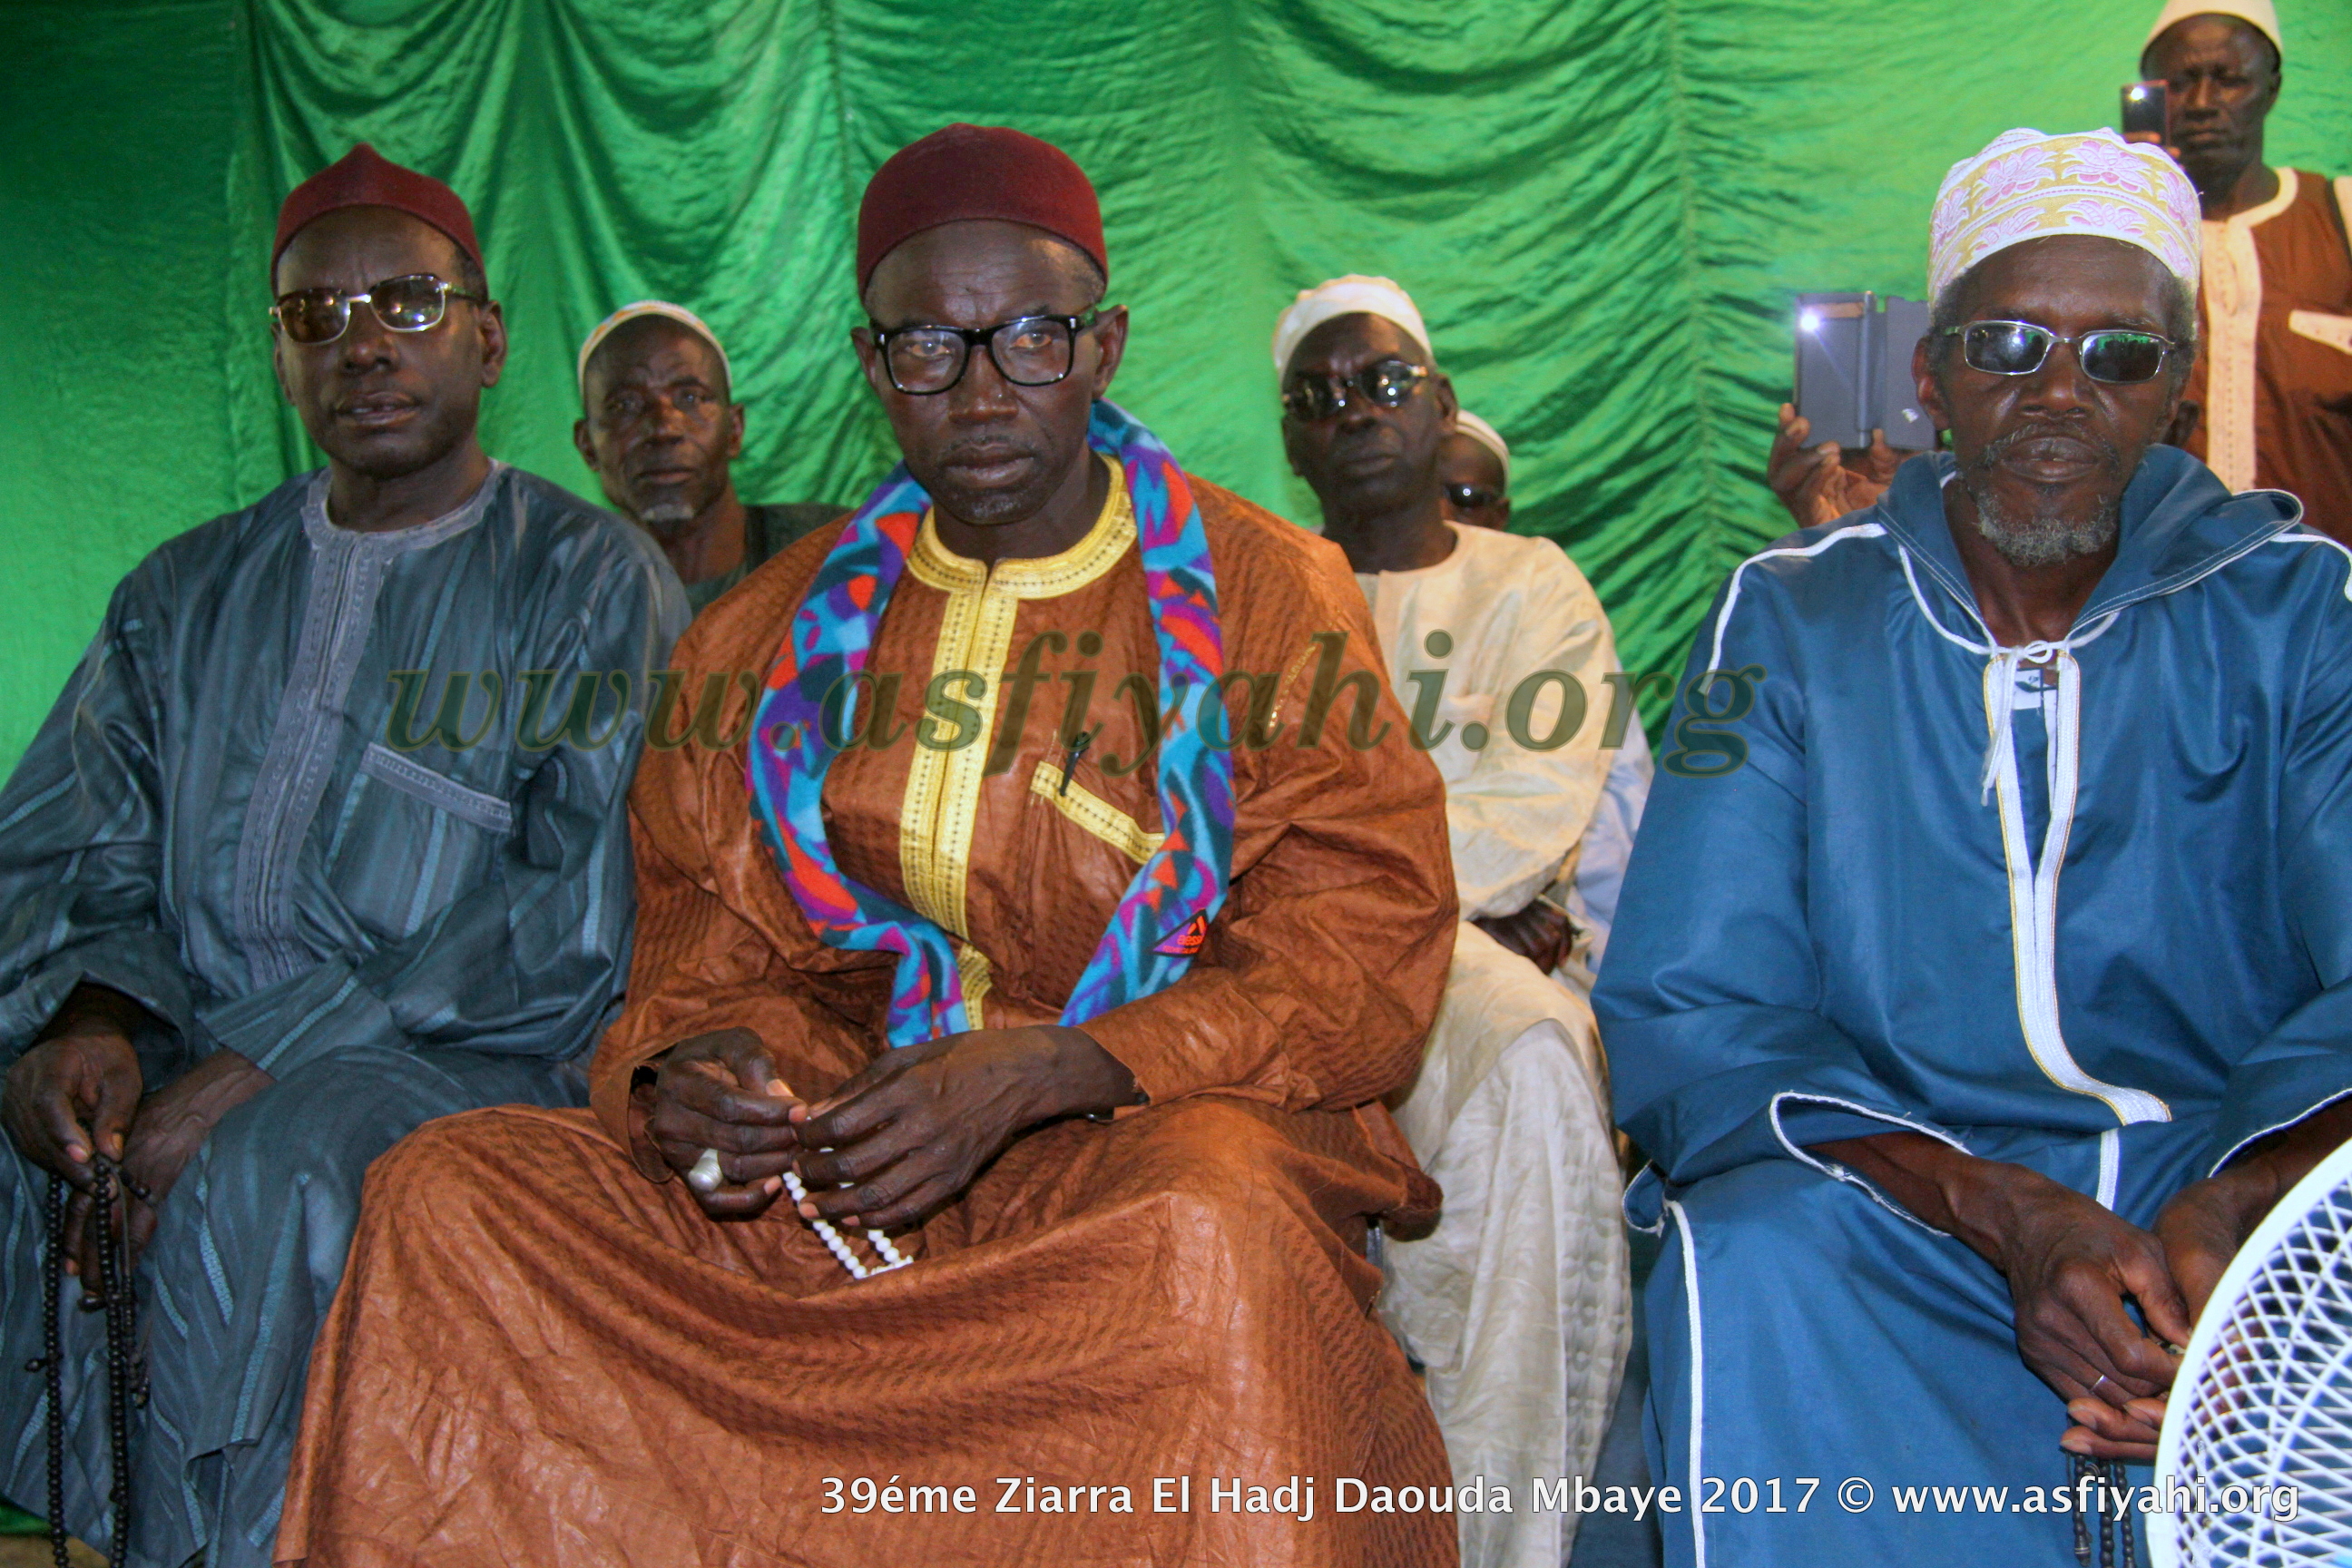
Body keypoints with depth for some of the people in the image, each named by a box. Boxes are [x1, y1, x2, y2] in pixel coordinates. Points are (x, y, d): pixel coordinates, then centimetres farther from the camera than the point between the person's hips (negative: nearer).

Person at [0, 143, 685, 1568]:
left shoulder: (593, 582, 1)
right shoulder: (190, 592, 19)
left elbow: (589, 915, -11)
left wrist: (260, 1064, -19)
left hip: (471, 1069, -4)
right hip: (187, 1047, 5)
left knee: (274, 1170, -33)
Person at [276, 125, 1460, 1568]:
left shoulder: (1266, 595, 2)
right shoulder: (777, 634, 15)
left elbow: (1355, 960, -4)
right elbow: (713, 944, 16)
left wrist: (1040, 1073, -18)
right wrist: (698, 1061, -10)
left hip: (1152, 1126, -3)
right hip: (843, 1152, 4)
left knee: (1212, 1239, -39)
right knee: (451, 1195, -18)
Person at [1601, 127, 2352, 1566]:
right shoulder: (1790, 620, 3)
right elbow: (1689, 1011, -6)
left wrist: (2235, 1214, -29)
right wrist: (2008, 1216, -22)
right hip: (1901, 1192, 0)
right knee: (1756, 1253, -32)